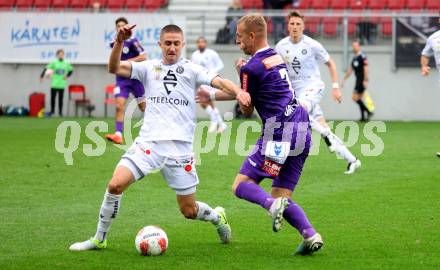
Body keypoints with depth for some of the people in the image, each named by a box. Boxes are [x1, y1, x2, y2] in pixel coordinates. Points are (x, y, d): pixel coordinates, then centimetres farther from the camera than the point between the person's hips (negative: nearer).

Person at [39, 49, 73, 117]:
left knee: (60, 99, 2)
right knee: (52, 98, 3)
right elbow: (46, 69, -5)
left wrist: (67, 76, 4)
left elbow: (71, 70, 20)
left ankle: (60, 112, 12)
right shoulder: (54, 63, -2)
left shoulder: (66, 64, 4)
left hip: (62, 85, 1)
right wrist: (41, 76, -15)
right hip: (54, 84, -1)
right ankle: (52, 111, 18)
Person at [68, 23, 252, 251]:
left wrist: (237, 91, -29)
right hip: (148, 142, 1)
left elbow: (219, 82, -8)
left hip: (180, 147, -1)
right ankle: (99, 239, -1)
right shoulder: (149, 68, 10)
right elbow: (115, 68, -2)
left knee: (189, 211, 5)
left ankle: (217, 217, 39)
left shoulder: (191, 69, 7)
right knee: (115, 184, -18)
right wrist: (119, 42, -20)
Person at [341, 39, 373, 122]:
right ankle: (363, 116, 10)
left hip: (362, 80, -9)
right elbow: (350, 69, 23)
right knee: (359, 99, 8)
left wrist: (365, 80, -22)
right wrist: (344, 79, 23)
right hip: (358, 80, 9)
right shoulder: (354, 58, 15)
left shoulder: (362, 57, -12)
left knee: (355, 97, -12)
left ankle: (368, 112, -8)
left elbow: (366, 69, -17)